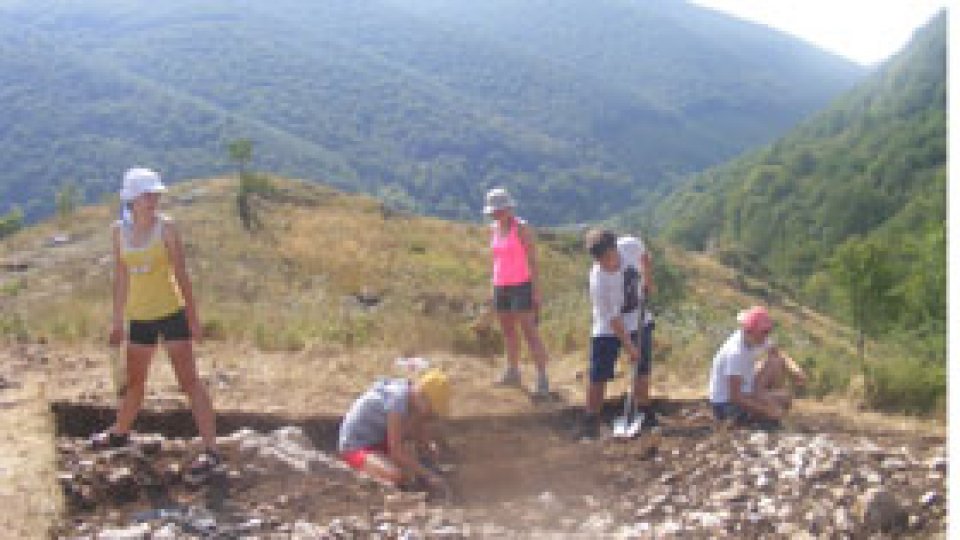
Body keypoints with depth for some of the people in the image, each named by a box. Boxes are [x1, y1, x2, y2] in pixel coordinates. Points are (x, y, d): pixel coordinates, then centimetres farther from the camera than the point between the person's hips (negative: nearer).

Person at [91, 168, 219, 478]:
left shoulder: (166, 227, -9)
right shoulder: (120, 231, 2)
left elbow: (181, 274, -7)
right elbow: (121, 278, 10)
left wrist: (193, 316, -8)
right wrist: (117, 320, 12)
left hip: (171, 312, -4)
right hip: (140, 316, 4)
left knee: (189, 381, -7)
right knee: (134, 381, 20)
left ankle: (211, 449, -5)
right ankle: (120, 433, 45)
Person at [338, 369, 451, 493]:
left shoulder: (411, 393, -5)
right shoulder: (399, 400, -31)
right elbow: (396, 451, -31)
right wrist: (427, 475, -28)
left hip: (379, 441, 9)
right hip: (356, 448, -9)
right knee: (402, 477, -31)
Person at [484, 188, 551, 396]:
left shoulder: (521, 228, -11)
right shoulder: (494, 229, 9)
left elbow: (532, 260, -12)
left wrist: (536, 290, -16)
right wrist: (494, 286, 17)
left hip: (522, 285, -7)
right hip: (501, 286, 7)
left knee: (530, 332, -11)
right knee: (507, 330, 16)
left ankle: (542, 379, -10)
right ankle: (513, 372, 31)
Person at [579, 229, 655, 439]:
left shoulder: (632, 245, -23)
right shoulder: (598, 281, -32)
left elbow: (644, 256, 5)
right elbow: (613, 319, -26)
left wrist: (648, 279, 0)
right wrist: (629, 347, -24)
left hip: (639, 321, 5)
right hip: (609, 329, -5)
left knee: (642, 368, 14)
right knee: (599, 375, -7)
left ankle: (644, 411, 32)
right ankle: (591, 420, 4)